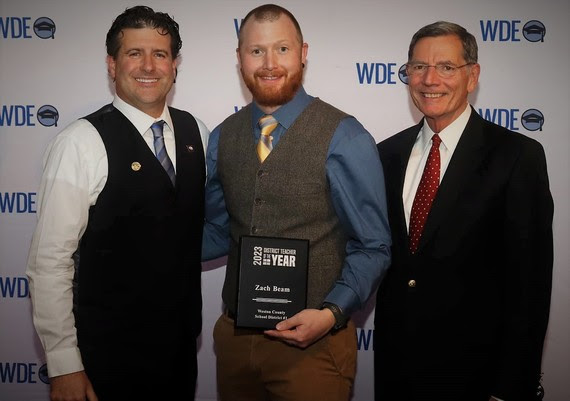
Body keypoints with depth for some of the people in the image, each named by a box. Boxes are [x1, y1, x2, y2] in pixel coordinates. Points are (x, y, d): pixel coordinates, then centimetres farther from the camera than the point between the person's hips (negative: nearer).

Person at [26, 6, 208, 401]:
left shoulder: (196, 132, 2)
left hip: (183, 340, 5)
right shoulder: (82, 143, -16)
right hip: (111, 353, -5)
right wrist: (64, 366, -14)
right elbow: (49, 261, -15)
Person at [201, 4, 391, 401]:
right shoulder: (222, 138, 2)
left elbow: (372, 247, -7)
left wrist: (331, 313, -19)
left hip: (313, 342, -4)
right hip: (235, 335, 4)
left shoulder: (346, 139, -11)